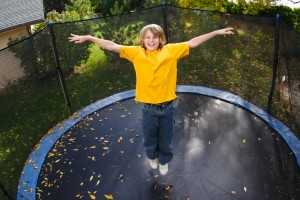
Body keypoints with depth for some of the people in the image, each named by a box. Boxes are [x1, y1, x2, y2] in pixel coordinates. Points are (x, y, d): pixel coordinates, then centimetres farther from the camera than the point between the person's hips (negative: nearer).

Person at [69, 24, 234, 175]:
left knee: (166, 140, 19)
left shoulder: (171, 50, -3)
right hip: (148, 108, 0)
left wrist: (216, 32, 0)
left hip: (167, 107, 0)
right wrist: (89, 38, -10)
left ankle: (164, 161, 49)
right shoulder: (137, 53, -4)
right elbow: (112, 46, -6)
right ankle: (152, 157, 53)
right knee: (149, 139, 20)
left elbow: (193, 43, 0)